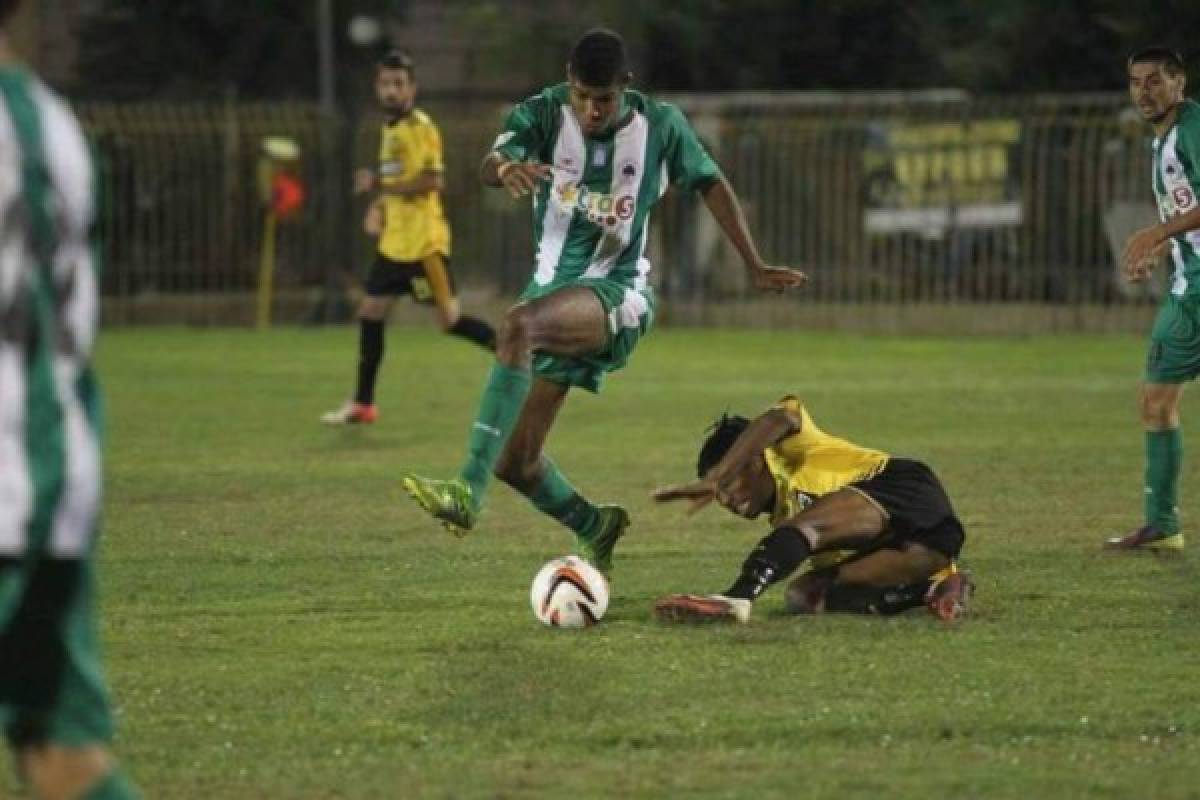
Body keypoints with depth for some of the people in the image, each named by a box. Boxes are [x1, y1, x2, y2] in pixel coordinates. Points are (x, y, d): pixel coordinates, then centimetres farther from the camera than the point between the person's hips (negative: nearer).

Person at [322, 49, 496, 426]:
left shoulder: (420, 127, -12)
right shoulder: (389, 128, 15)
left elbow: (432, 181, -22)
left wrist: (380, 186, -22)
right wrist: (379, 207, 11)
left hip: (423, 242, -9)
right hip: (395, 242, 9)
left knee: (449, 318, -8)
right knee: (370, 313, 8)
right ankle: (362, 404, 14)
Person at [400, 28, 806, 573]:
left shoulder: (661, 125, -6)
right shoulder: (544, 114, -7)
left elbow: (711, 185, 10)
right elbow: (489, 165, -26)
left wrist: (754, 267, 12)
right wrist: (506, 167, -51)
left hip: (617, 293, -4)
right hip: (553, 285, 4)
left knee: (518, 325, -37)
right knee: (515, 462, 1)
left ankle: (468, 493, -45)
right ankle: (595, 529, 32)